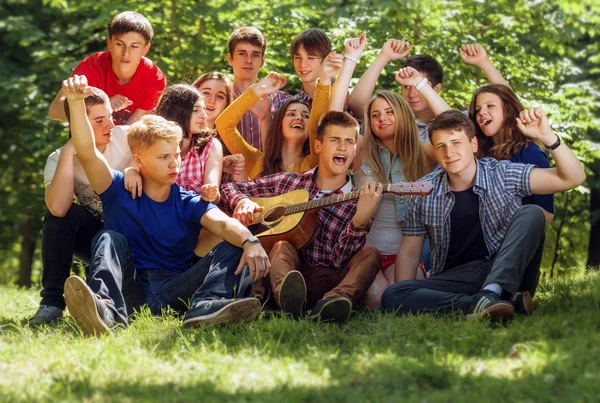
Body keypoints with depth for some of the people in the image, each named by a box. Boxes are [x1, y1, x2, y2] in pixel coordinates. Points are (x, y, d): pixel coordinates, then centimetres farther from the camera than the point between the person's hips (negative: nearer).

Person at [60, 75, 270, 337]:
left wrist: (250, 241, -35)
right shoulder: (120, 192, 8)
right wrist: (76, 102, -21)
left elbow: (223, 223, -12)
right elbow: (87, 153, -7)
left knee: (230, 249, -15)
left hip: (174, 292, 0)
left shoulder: (189, 204, 9)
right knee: (110, 238, -20)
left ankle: (206, 306, -49)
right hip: (129, 290, 0)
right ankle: (106, 310, -51)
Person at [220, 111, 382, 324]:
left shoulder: (354, 204, 8)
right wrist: (242, 201, -5)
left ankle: (332, 302, -54)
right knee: (282, 245, -27)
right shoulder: (287, 181, 14)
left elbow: (339, 260, -7)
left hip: (329, 284, 0)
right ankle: (289, 298, -62)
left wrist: (360, 222, -24)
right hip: (286, 276, 0)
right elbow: (230, 188, 19)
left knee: (370, 254, -22)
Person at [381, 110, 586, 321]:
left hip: (508, 275, -1)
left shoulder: (503, 175, -3)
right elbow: (409, 252, 9)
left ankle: (491, 293, -39)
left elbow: (573, 177, -9)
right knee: (391, 296, -26)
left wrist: (547, 136, -25)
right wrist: (406, 302, -6)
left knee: (531, 214, -23)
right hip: (454, 279, 1)